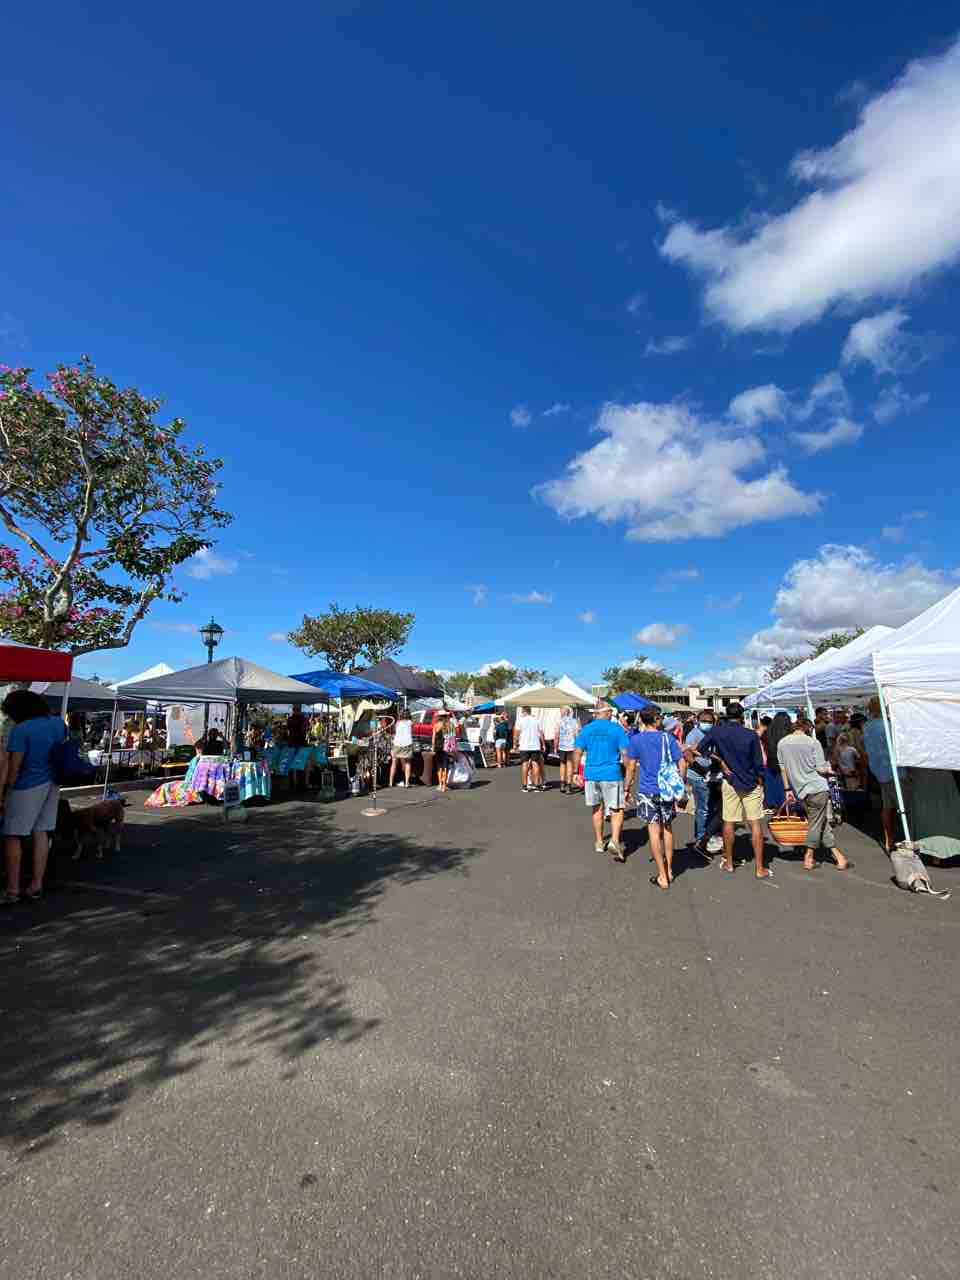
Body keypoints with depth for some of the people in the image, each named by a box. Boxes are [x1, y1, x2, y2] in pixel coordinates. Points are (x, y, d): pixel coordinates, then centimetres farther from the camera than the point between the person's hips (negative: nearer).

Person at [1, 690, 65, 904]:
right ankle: (36, 885, 19)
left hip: (27, 786, -7)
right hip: (52, 785, 7)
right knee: (41, 833, 12)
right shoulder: (58, 722, 3)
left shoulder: (20, 730, -17)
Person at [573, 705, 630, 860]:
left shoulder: (586, 729, 3)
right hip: (612, 774, -3)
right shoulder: (616, 729, -4)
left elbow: (578, 752, 1)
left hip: (591, 774, 3)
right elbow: (625, 754, -7)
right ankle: (614, 840, -14)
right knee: (617, 810, 4)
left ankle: (599, 842, 27)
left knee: (597, 809, 17)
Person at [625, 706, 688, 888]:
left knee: (654, 831, 1)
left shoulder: (636, 740, -6)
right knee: (667, 829, 16)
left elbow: (631, 767, -3)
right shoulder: (668, 737, -3)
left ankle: (662, 876, 4)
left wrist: (627, 788, 7)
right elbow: (682, 764, -2)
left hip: (647, 791, -2)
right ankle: (669, 870, 27)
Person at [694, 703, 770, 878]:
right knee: (755, 823, 3)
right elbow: (758, 763, -7)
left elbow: (702, 748, -4)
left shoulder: (717, 731, -8)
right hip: (752, 783, -1)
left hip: (730, 782, 1)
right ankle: (759, 868, 6)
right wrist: (760, 782, 7)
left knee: (729, 822, 10)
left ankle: (728, 862, 21)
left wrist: (721, 762, 3)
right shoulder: (751, 735, -11)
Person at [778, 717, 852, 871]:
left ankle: (838, 856, 17)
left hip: (800, 790, 4)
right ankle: (809, 858, 10)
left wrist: (787, 789, 14)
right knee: (816, 823, 5)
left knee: (822, 823, 14)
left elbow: (783, 768, 7)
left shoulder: (782, 743, 4)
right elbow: (821, 769, -8)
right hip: (817, 788, -4)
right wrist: (830, 771, 14)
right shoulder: (813, 742, -8)